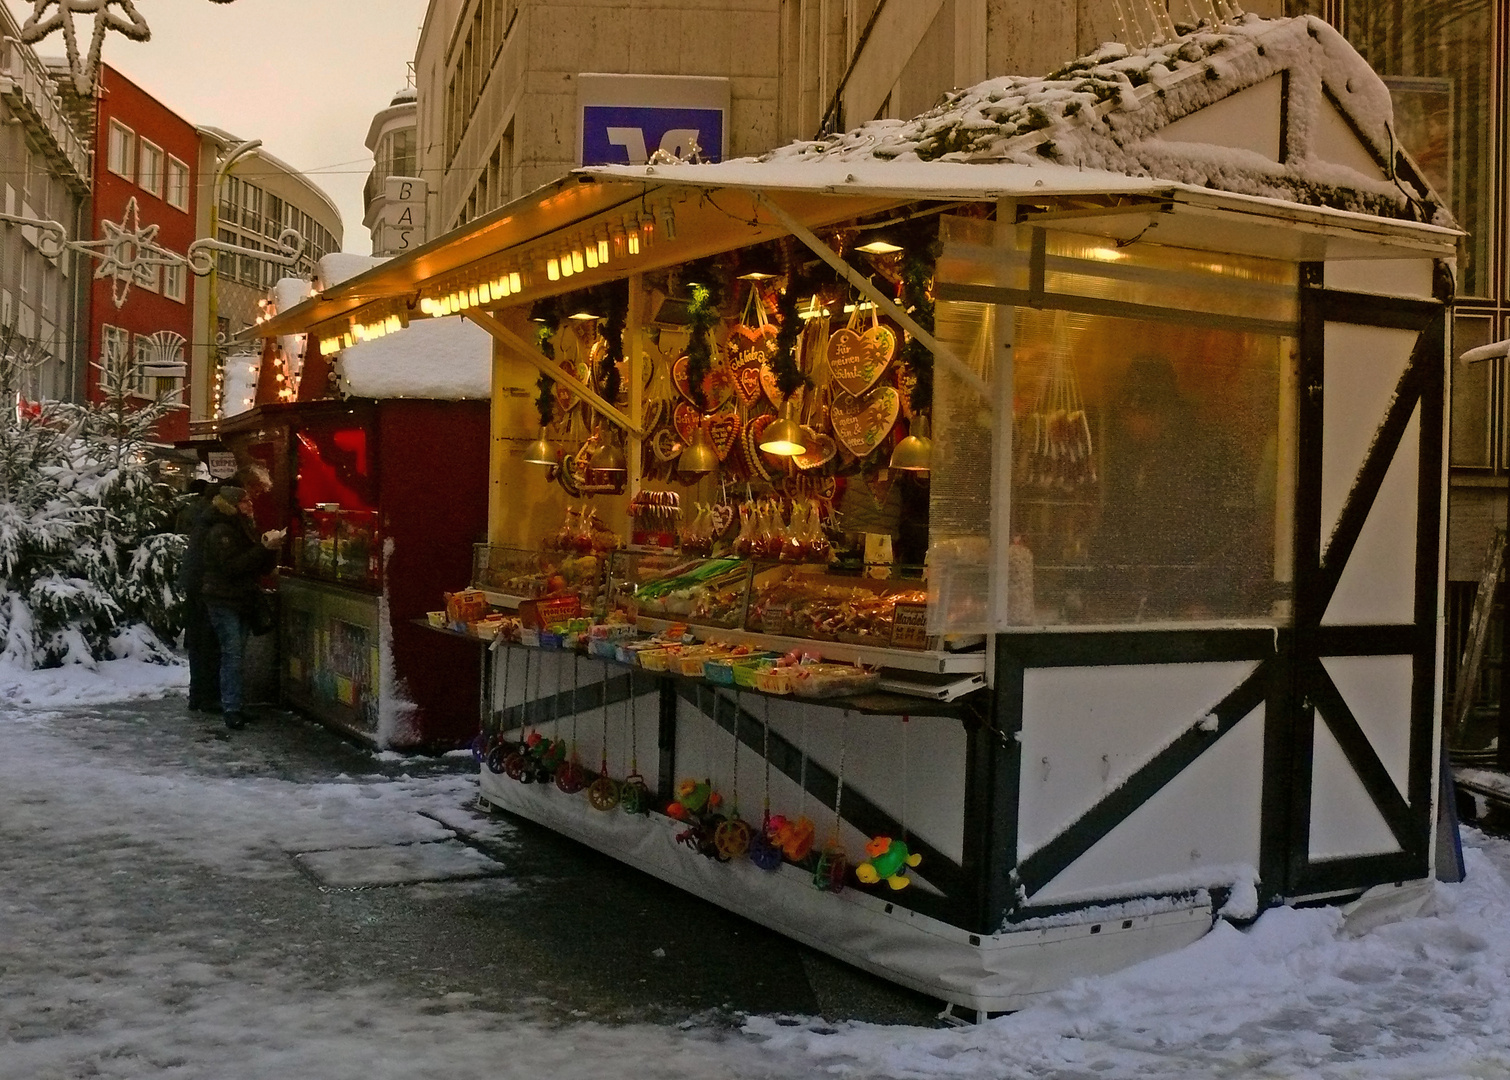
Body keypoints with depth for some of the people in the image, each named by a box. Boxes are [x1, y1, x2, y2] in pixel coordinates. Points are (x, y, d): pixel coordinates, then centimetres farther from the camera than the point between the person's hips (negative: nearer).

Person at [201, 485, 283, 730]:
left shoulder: (247, 529, 16)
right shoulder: (221, 532, -11)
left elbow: (264, 567, 15)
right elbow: (233, 566, -22)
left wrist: (270, 548, -5)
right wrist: (264, 548, -24)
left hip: (242, 601, 8)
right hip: (224, 602, -8)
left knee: (236, 655, 9)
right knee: (232, 654, -12)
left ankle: (233, 705, 13)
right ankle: (232, 709, -13)